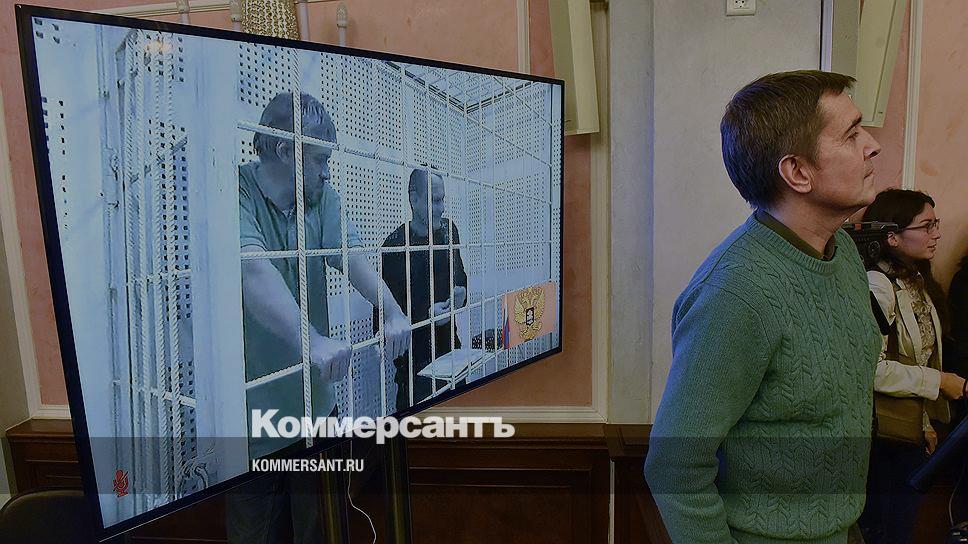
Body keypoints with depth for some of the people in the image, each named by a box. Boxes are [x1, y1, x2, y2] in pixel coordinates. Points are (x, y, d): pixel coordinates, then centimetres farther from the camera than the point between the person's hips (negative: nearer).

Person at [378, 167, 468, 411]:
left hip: (448, 339, 6)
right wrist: (427, 313, -25)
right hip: (415, 350, -6)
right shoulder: (395, 244, -14)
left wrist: (461, 289, 0)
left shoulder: (448, 229, 6)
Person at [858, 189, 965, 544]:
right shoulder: (878, 285, -21)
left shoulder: (918, 282, 8)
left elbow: (922, 358, 15)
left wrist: (927, 423, 14)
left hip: (914, 431, 9)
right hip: (883, 438, -9)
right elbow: (872, 368, -28)